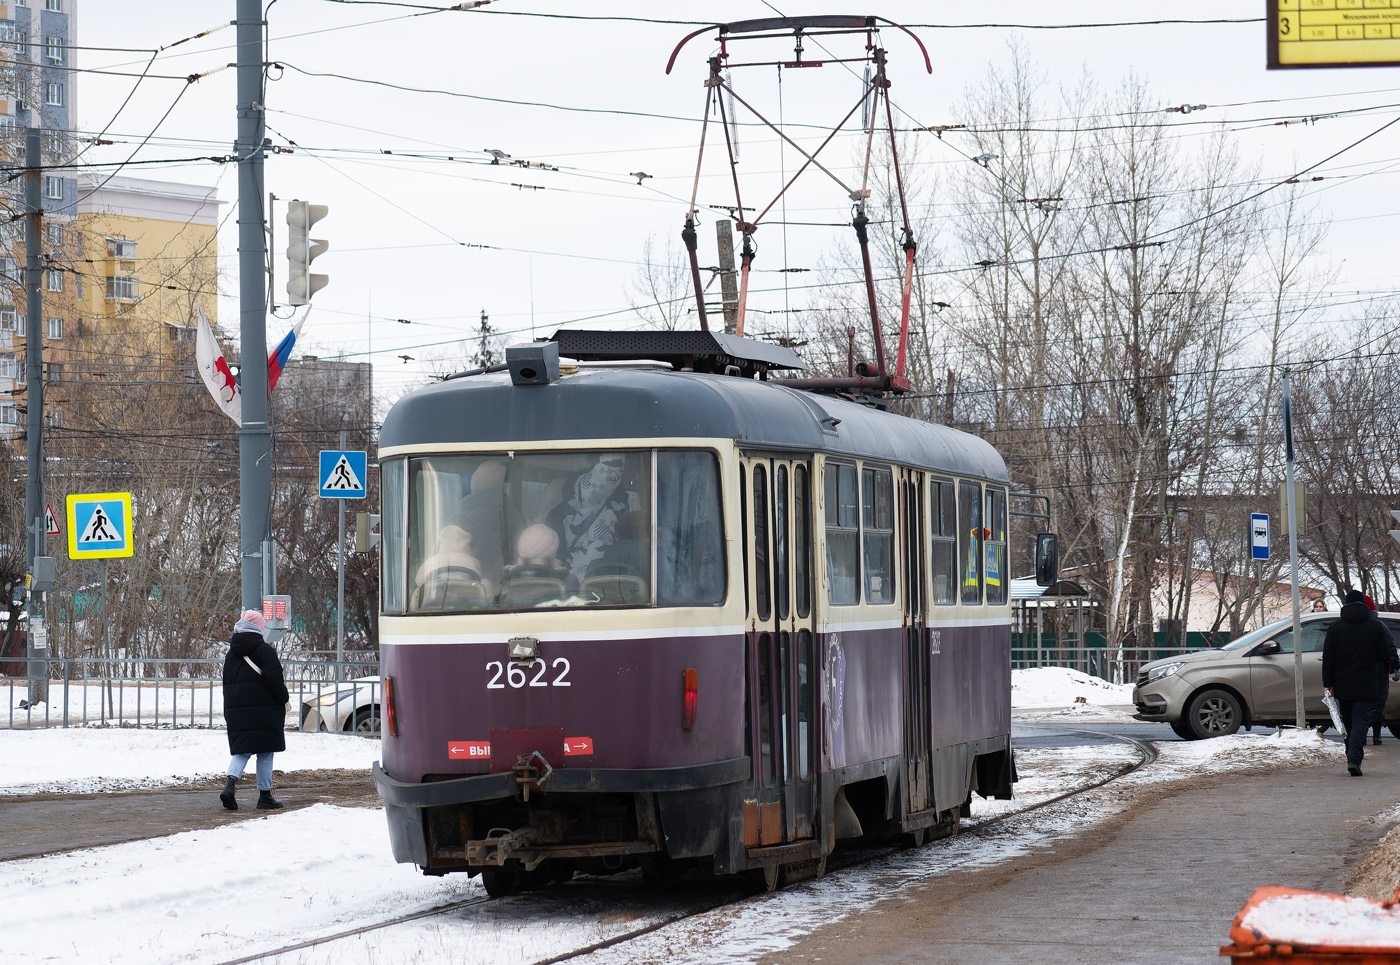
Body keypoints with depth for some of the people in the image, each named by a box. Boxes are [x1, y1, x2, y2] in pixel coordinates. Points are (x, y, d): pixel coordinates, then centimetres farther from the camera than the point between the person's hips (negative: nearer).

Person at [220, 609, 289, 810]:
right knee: (265, 752, 3)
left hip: (235, 711, 5)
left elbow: (227, 683, 16)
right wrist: (283, 699, 0)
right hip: (263, 709, -5)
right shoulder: (264, 650, -9)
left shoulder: (231, 654, 12)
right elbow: (274, 680, -16)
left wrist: (229, 712, 22)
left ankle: (230, 784, -16)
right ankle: (265, 795, 6)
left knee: (241, 751, 8)